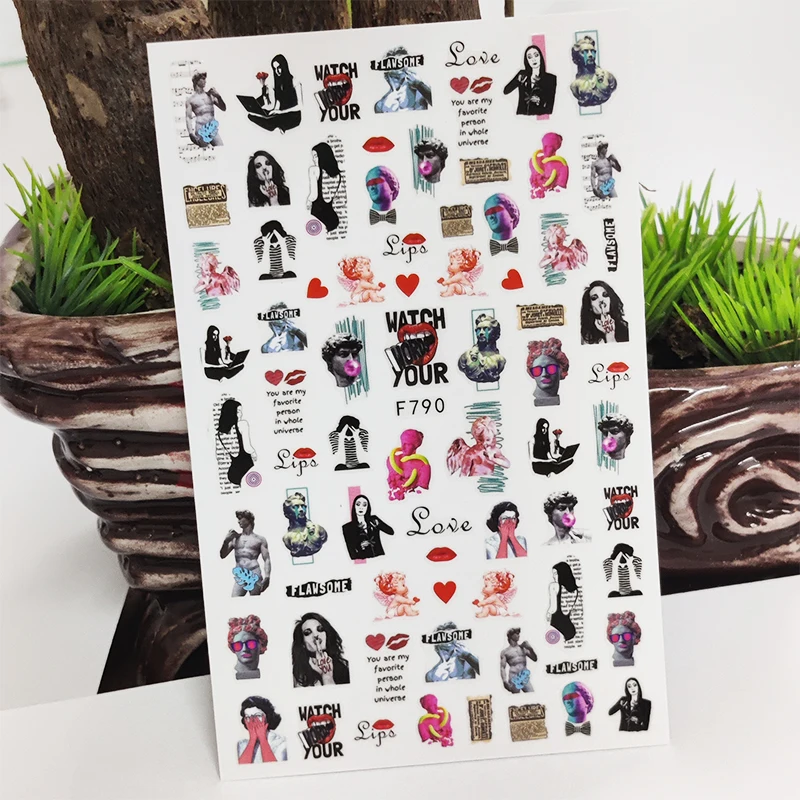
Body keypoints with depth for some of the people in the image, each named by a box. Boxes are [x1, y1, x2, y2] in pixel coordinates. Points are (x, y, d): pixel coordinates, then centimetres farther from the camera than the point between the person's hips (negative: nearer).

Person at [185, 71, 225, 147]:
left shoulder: (210, 94, 16)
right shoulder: (190, 99, 6)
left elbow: (224, 108, 18)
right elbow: (188, 118, 0)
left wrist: (218, 96, 2)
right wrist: (191, 134, -13)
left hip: (213, 128, 3)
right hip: (201, 130, -3)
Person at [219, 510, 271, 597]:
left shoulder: (260, 539, 7)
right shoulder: (235, 538, 14)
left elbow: (267, 560, 2)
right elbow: (223, 555, 16)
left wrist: (266, 577, -12)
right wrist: (226, 541, 1)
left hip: (255, 576, -2)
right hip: (240, 576, 2)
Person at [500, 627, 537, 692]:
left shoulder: (523, 648, 16)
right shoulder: (505, 652, 6)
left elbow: (535, 659, 16)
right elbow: (502, 668, 0)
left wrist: (530, 649, 0)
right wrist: (505, 682, -12)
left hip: (525, 678, 3)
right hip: (514, 679, -3)